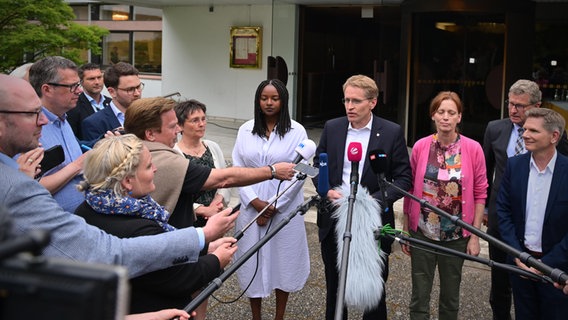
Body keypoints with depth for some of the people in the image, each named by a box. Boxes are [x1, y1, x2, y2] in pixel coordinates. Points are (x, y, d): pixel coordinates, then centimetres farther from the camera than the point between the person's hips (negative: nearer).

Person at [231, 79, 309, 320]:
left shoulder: (297, 131, -3)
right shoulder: (245, 130, 4)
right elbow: (237, 169, 3)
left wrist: (274, 206, -10)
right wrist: (254, 201, -10)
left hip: (285, 207, -2)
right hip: (252, 207, 2)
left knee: (283, 259, 7)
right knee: (253, 261, 7)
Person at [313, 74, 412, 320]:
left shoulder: (392, 132, -7)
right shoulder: (332, 128, 2)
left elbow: (403, 179, -6)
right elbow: (318, 166, 10)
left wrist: (374, 200, -19)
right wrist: (327, 191, -10)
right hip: (334, 222, 3)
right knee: (335, 288, 17)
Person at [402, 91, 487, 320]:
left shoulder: (473, 149, -6)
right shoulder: (420, 147, -3)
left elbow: (480, 194, -2)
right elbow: (410, 190, 4)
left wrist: (475, 236, -3)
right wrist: (405, 230, 6)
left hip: (456, 235, 0)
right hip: (422, 232, 0)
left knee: (451, 296, 13)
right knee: (419, 297, 4)